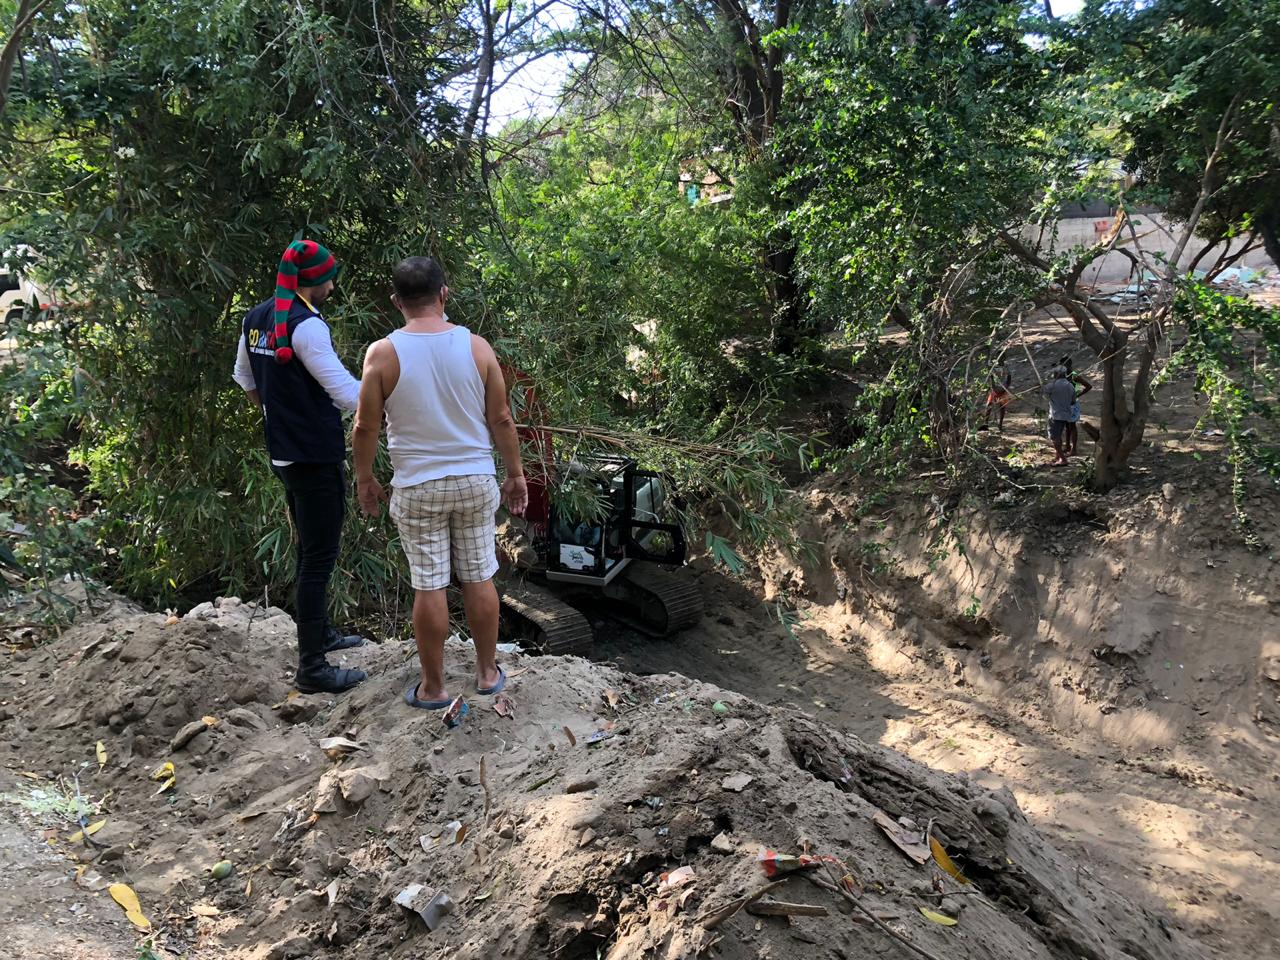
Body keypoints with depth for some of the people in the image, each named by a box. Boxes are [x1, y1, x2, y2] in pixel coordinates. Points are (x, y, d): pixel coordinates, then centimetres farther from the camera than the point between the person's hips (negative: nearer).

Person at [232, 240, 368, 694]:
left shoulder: (255, 319, 9)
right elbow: (346, 393, -21)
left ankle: (320, 633, 37)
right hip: (316, 457, -9)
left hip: (282, 452, 10)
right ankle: (311, 669, 3)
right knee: (319, 559, -3)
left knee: (309, 550, 22)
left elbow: (245, 378, 23)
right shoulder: (306, 326, -20)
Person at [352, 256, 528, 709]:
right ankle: (488, 672, 27)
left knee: (429, 586, 6)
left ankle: (433, 687, 19)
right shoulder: (476, 346, -5)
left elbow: (365, 427, -5)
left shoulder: (383, 353, -10)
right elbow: (501, 419, -1)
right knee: (479, 578, 13)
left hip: (417, 488, -2)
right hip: (475, 481, 2)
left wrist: (365, 478, 10)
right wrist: (516, 474, 10)